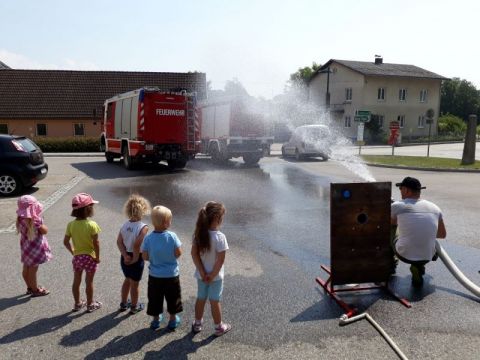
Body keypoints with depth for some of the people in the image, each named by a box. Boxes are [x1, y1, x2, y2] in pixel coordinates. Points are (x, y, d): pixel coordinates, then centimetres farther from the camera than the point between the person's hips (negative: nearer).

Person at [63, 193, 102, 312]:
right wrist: (97, 257, -8)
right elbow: (96, 243, -20)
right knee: (89, 282, 10)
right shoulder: (92, 225, -21)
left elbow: (66, 242, -2)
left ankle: (77, 303, 32)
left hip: (77, 257, 4)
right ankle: (90, 304, 25)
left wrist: (73, 252, 11)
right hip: (90, 257, -4)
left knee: (76, 281, 17)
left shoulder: (71, 224, -7)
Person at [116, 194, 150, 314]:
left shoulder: (125, 224, -3)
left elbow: (119, 242, -6)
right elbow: (137, 245, -29)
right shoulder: (143, 227, -22)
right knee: (135, 283, 13)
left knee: (127, 280, 26)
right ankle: (134, 307, 31)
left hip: (125, 258, 6)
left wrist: (125, 255, -9)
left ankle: (123, 304, 40)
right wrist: (135, 259, -16)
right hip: (136, 259, -6)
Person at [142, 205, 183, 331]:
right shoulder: (172, 236, -20)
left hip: (155, 275, 2)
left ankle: (156, 319, 37)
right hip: (171, 274, -1)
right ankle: (173, 320, 33)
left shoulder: (148, 238, -15)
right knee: (172, 298, 19)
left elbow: (145, 257, -11)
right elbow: (178, 253, -16)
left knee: (155, 298, 21)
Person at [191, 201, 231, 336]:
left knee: (200, 299, 21)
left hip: (201, 275, 5)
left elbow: (194, 254, -9)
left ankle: (197, 324, 37)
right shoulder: (220, 237, -26)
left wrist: (202, 273, -8)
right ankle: (219, 327, 28)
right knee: (215, 301, 11)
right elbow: (220, 260, -24)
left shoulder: (199, 233, -10)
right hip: (215, 276, -5)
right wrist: (212, 275, -12)